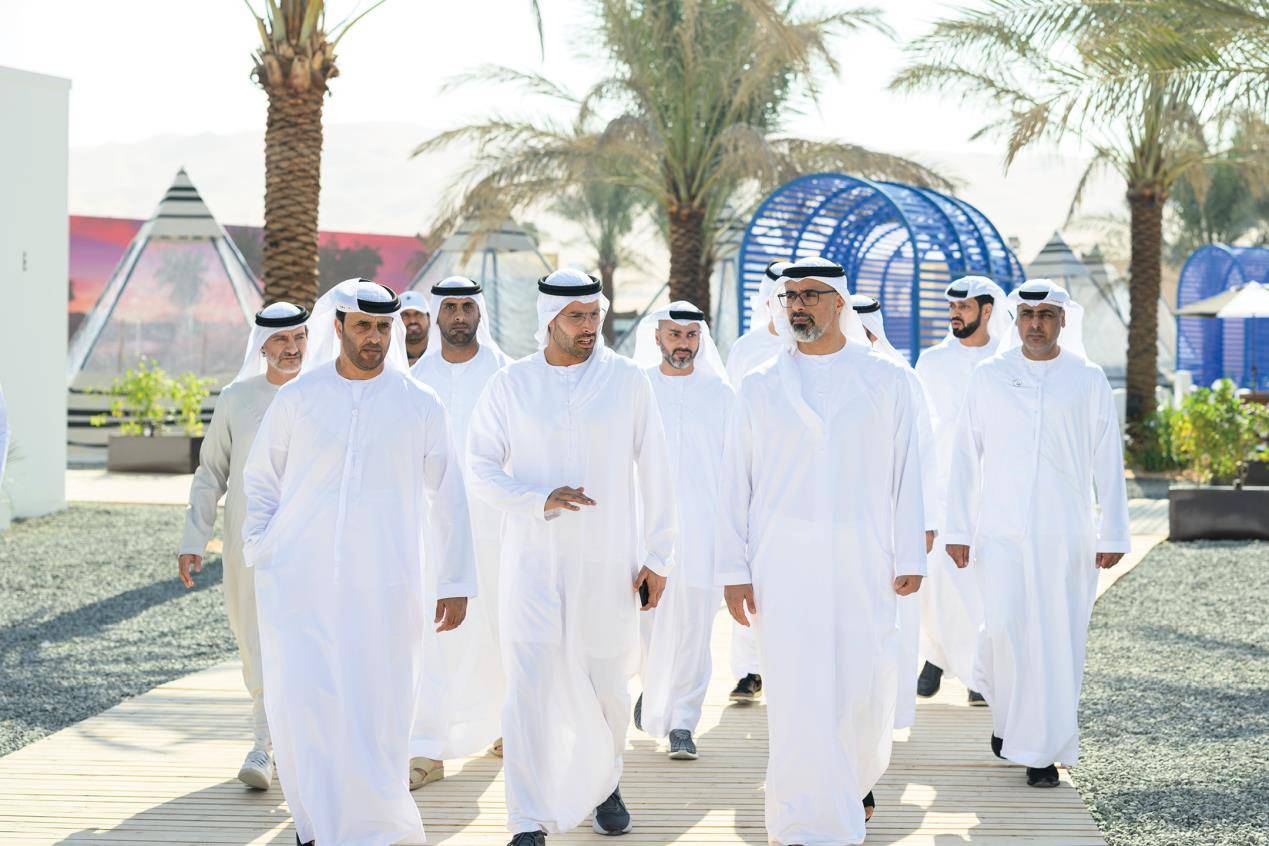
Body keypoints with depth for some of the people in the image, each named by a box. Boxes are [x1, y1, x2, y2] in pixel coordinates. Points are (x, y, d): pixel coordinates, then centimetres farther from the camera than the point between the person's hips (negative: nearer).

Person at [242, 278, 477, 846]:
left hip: (383, 587, 0)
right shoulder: (298, 398, 4)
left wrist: (455, 583, 7)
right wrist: (261, 551, 5)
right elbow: (261, 477, 15)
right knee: (301, 703, -7)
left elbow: (447, 498, 9)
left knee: (375, 714, -1)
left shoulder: (420, 405, 4)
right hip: (299, 581, 0)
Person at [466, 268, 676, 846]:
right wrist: (542, 500, -15)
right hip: (534, 560, -1)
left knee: (607, 687, 9)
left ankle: (604, 784, 36)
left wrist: (657, 557, 2)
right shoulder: (510, 385, 1)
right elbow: (481, 468, 1)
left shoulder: (627, 381, 1)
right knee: (529, 688, -9)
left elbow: (654, 474, 4)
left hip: (607, 563, 1)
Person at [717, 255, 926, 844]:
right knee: (796, 692, -5)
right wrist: (734, 569, 0)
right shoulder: (760, 388, 6)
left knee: (868, 685, 1)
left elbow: (906, 471, 5)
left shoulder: (884, 381, 6)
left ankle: (856, 780, 32)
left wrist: (909, 558, -1)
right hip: (784, 563, 0)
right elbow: (735, 483, 6)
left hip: (863, 561, 0)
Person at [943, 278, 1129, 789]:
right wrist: (958, 530, 3)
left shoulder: (1088, 380, 4)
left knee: (1058, 641, -1)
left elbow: (1107, 462, 5)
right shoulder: (989, 377, 5)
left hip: (1066, 535, 0)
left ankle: (1043, 751, 9)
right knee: (1004, 626, -12)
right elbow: (966, 458, 6)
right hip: (1001, 531, 0)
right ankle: (1002, 704, 18)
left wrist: (1112, 534, 1)